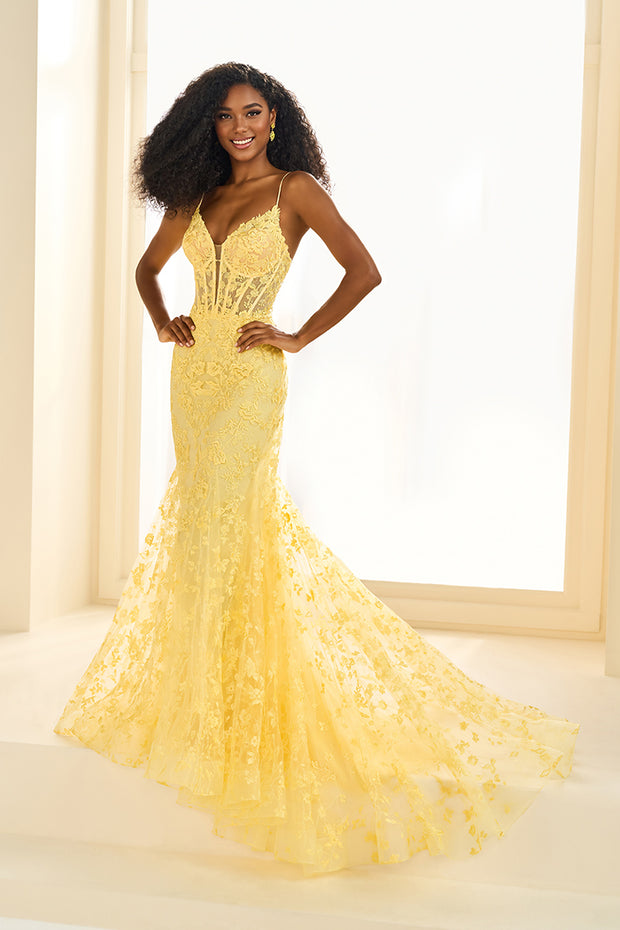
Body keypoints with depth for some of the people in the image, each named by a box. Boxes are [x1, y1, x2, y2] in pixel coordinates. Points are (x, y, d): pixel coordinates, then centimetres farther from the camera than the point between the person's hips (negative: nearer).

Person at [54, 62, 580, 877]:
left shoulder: (297, 189, -3)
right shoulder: (197, 197, 13)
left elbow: (364, 271, -11)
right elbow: (148, 267, 26)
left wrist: (299, 337, -10)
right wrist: (162, 320, 9)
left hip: (248, 378, -6)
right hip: (194, 373, 6)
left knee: (230, 525, -7)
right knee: (197, 521, 10)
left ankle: (237, 709, 4)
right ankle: (196, 692, 24)